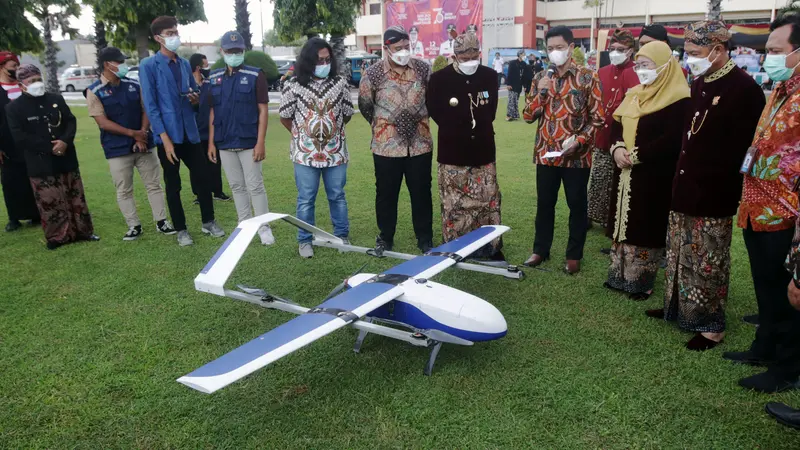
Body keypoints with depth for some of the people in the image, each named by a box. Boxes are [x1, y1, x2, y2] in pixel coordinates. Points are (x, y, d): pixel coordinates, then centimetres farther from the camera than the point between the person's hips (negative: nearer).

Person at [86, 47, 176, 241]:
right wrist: (132, 133, -15)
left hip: (144, 144, 3)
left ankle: (161, 221, 15)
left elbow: (146, 110, 5)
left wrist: (142, 134, -11)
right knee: (124, 191, 5)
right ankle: (134, 226, 16)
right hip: (117, 149, -3)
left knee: (154, 185, 6)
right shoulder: (94, 91, -5)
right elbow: (103, 123, -10)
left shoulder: (134, 86, 5)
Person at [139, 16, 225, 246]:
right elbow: (150, 106, -11)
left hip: (190, 133, 5)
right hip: (168, 135, -5)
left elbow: (196, 94, 21)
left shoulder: (185, 64, 10)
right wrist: (165, 138, -18)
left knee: (203, 177, 9)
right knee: (173, 185, 6)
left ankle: (208, 222, 25)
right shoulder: (148, 66, -7)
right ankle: (181, 230, 18)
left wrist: (196, 99, -5)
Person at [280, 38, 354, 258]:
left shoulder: (340, 83, 1)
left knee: (337, 196, 12)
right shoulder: (294, 86, -5)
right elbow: (285, 117, 5)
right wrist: (303, 134, 11)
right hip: (305, 153, -1)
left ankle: (342, 236, 26)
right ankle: (305, 240, 19)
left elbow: (347, 114, 12)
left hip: (335, 152, 2)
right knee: (306, 199, 6)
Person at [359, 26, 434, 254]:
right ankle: (385, 237, 26)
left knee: (421, 193, 9)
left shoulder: (423, 69, -2)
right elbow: (365, 106, 6)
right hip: (387, 146, -1)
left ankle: (425, 238, 23)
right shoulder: (373, 73, -8)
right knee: (386, 193, 9)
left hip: (420, 144, 2)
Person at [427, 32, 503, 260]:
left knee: (489, 201, 8)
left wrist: (480, 129, 2)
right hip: (453, 152, -3)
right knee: (454, 204, 3)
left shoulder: (489, 76, 5)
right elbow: (436, 113, -2)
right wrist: (454, 131, -1)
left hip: (483, 149, 3)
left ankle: (492, 246, 20)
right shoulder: (440, 78, -6)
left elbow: (491, 110, 13)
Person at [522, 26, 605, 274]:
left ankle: (574, 255, 20)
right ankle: (540, 250, 27)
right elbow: (529, 116, 5)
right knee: (544, 203, 12)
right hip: (546, 154, 3)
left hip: (576, 156, -3)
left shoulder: (588, 78, -4)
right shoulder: (541, 78, 7)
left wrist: (578, 140, -17)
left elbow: (598, 118, -4)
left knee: (576, 205, 7)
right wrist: (541, 92, -9)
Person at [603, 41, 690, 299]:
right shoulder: (634, 94, 13)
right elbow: (616, 124, 11)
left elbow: (672, 140, -19)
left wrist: (636, 155, -19)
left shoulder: (678, 100, -11)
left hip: (654, 177, -7)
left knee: (646, 226, 0)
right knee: (625, 223, 12)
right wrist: (617, 149, -9)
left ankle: (642, 281, 14)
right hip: (627, 174, 7)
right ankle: (620, 274, 24)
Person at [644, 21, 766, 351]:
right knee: (681, 253, 17)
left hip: (713, 192, -8)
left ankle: (712, 325, 16)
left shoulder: (744, 88, -13)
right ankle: (678, 307, 33)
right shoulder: (699, 84, 11)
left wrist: (710, 182, -17)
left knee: (708, 260, 2)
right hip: (686, 186, 8)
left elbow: (742, 146, -17)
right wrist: (681, 174, 9)